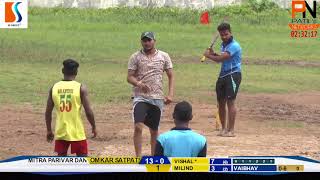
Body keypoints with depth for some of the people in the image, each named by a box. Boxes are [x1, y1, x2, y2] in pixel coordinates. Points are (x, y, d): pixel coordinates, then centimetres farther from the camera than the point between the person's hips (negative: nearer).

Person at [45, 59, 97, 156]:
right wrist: (94, 127, 5)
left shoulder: (54, 88, 1)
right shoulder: (81, 88, -9)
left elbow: (48, 112, 5)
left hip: (60, 132, 3)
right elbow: (88, 111, -10)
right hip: (77, 133, -3)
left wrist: (49, 130, 16)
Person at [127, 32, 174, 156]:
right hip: (140, 97, -2)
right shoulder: (136, 57, 1)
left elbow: (171, 76, 8)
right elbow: (129, 77, -1)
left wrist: (170, 94, -4)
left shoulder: (164, 56, 6)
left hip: (157, 98, 2)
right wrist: (139, 84, -23)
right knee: (138, 126, -19)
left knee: (154, 130, 11)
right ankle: (138, 158, -15)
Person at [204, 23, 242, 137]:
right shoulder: (223, 45, 14)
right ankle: (223, 128, 21)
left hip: (233, 75, -9)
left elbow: (221, 59, -22)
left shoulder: (234, 46, -16)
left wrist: (208, 55, -7)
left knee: (230, 102, -12)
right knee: (221, 102, 11)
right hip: (223, 75, 9)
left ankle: (231, 130, -12)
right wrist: (213, 54, 6)